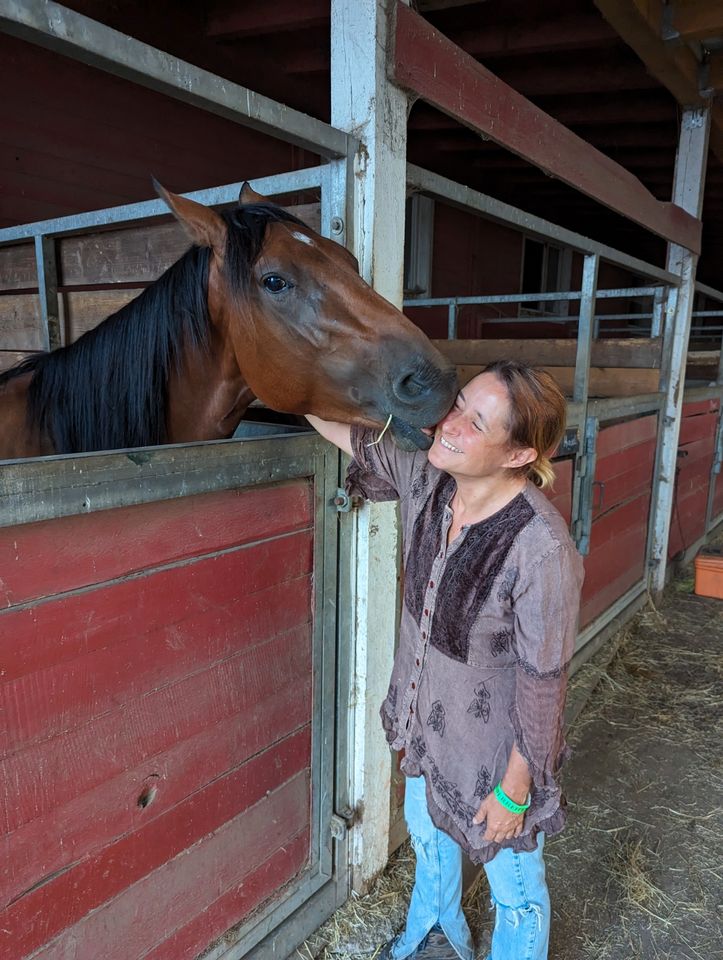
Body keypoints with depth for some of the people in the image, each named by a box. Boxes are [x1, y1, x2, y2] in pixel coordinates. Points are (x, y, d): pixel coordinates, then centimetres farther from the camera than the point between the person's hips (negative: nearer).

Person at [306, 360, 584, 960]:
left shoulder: (542, 549, -35)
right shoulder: (428, 481, -18)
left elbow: (543, 682, -24)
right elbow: (355, 441, -2)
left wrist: (515, 789, -13)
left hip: (496, 748, -7)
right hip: (427, 723, 7)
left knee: (515, 889, 23)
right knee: (427, 833, 34)